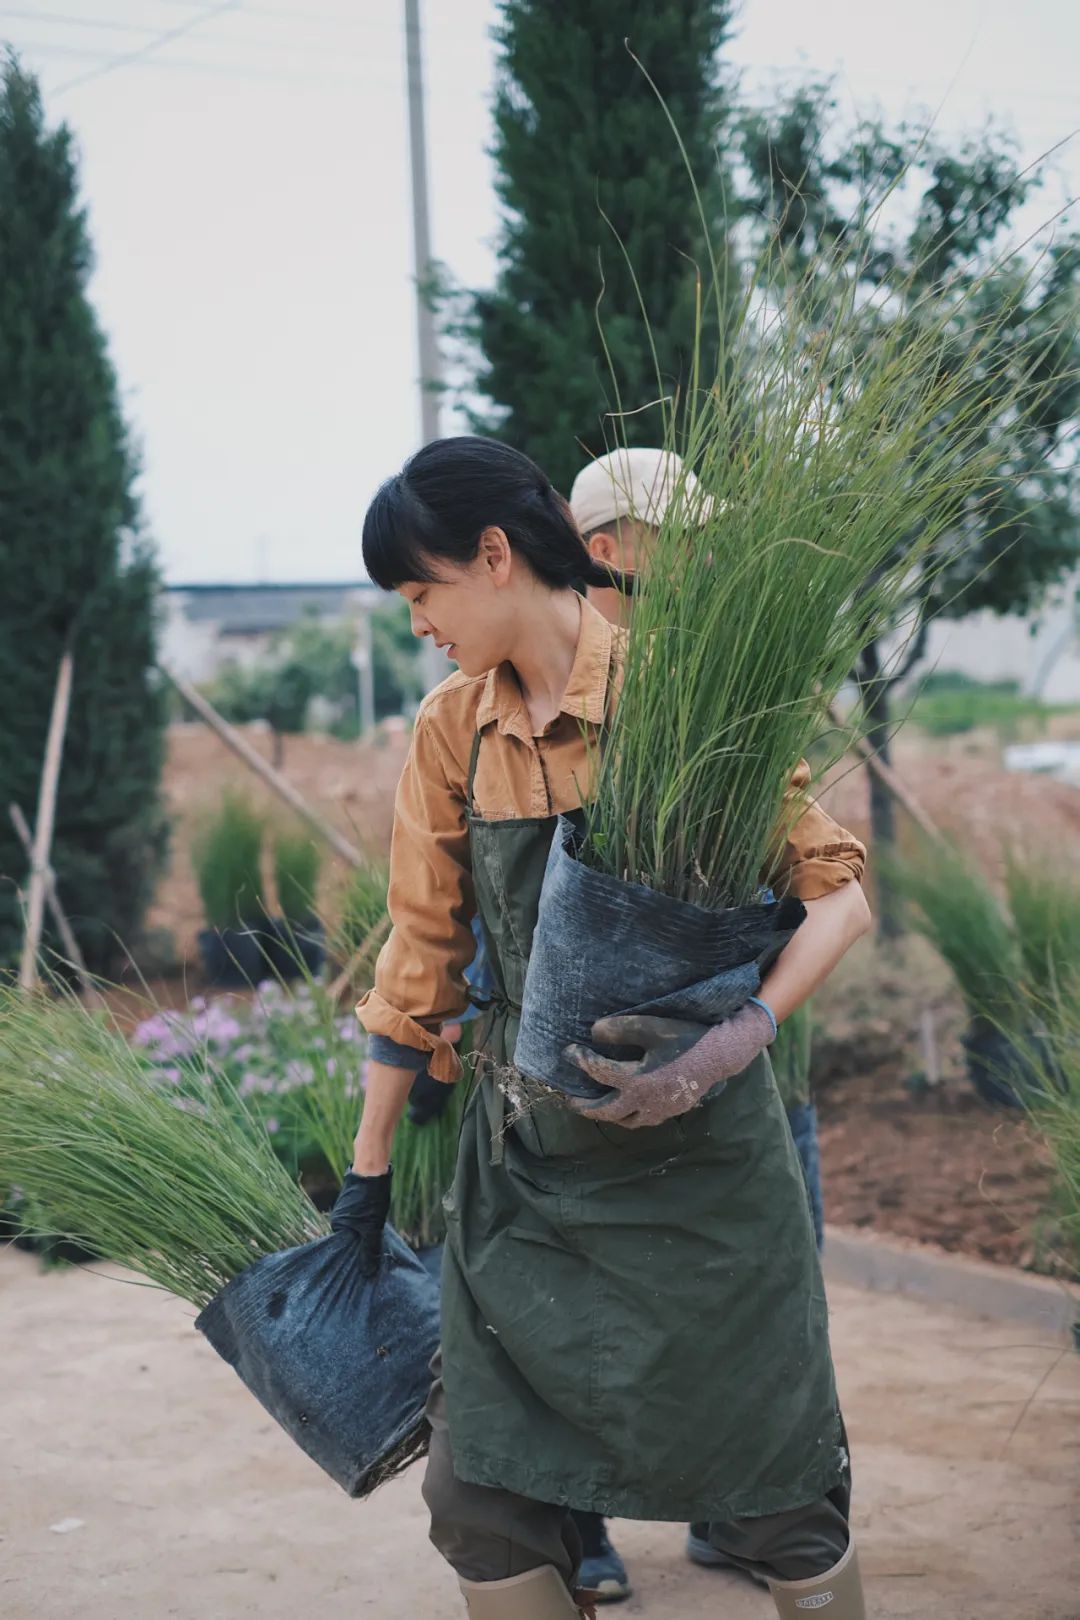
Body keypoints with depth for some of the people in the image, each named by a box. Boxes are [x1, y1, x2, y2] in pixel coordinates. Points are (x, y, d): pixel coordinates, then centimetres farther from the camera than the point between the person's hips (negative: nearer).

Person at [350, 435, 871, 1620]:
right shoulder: (451, 730, 4)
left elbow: (836, 889, -10)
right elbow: (423, 949, 9)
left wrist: (745, 1035, -26)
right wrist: (371, 1161, 11)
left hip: (697, 1148, -4)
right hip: (524, 1155, 4)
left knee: (775, 1491, 6)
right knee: (480, 1500, 2)